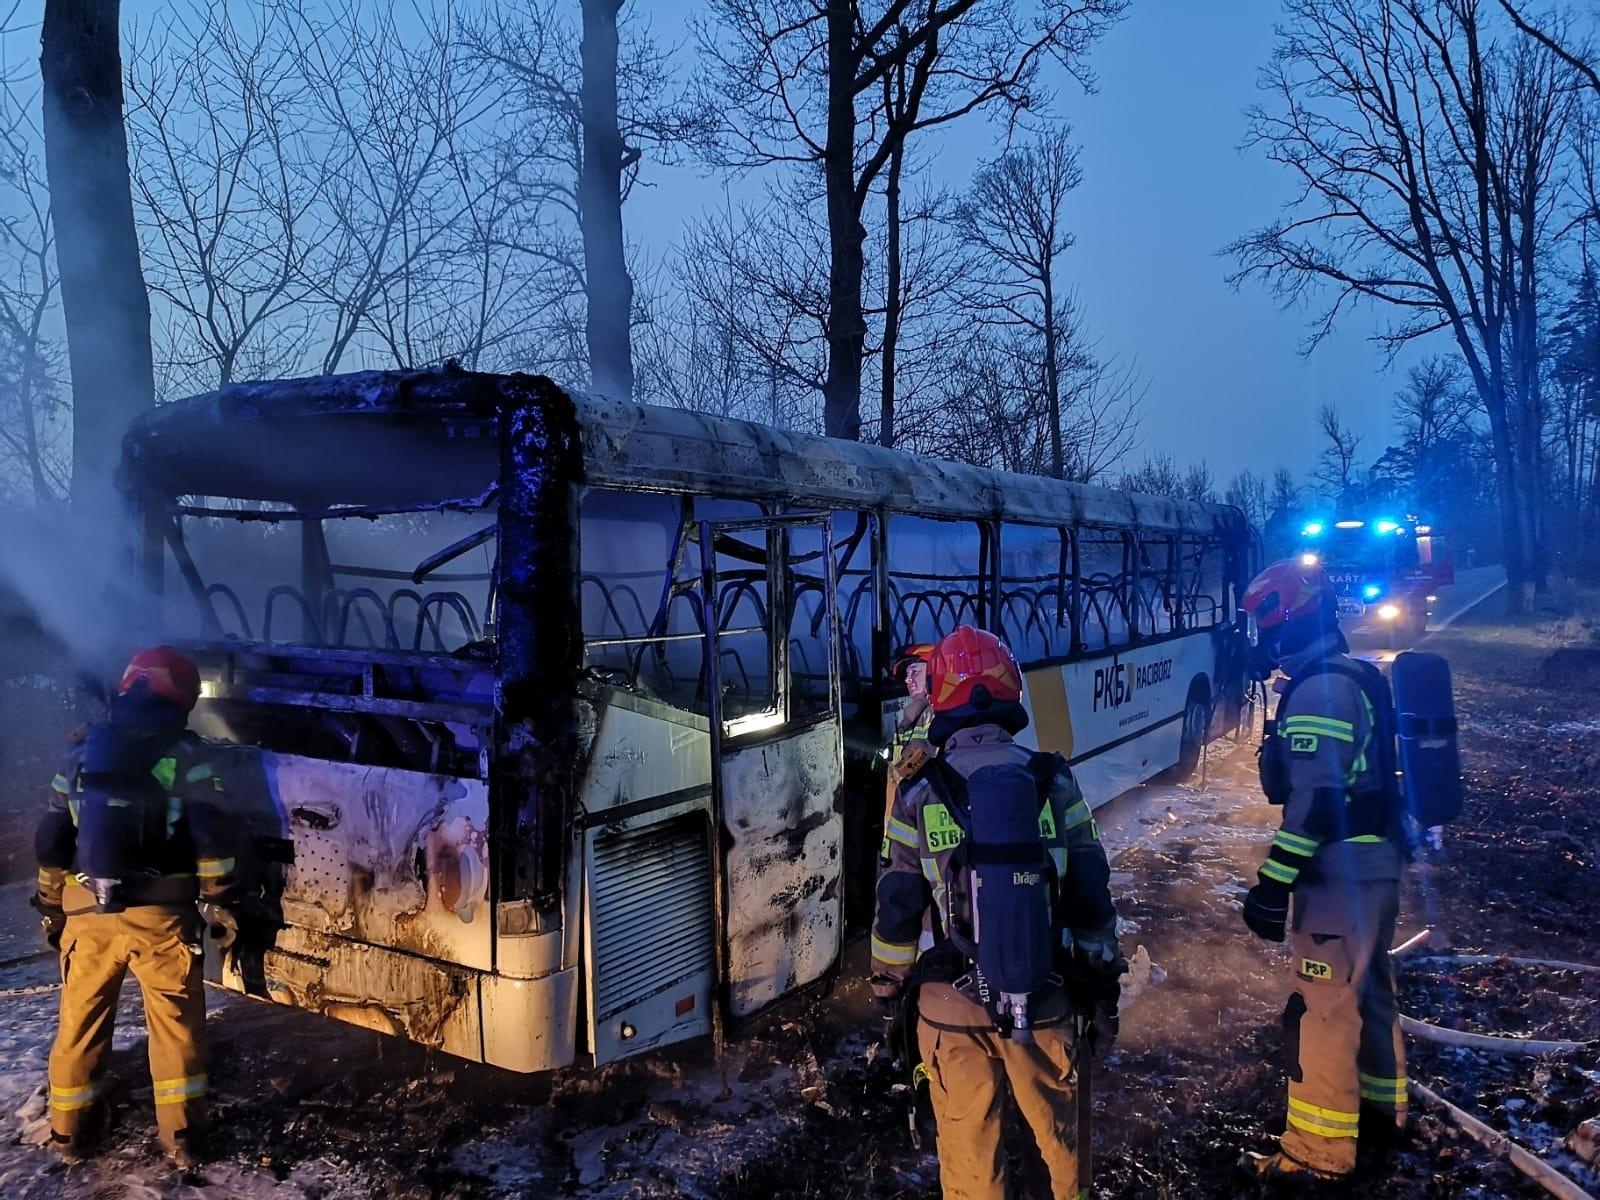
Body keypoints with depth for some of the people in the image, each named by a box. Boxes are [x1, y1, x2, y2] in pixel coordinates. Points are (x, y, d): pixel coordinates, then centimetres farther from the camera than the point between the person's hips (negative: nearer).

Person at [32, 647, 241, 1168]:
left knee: (80, 1019, 18)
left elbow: (51, 839, 12)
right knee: (176, 1021, 6)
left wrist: (51, 906, 19)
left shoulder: (81, 752, 9)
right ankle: (182, 1136, 10)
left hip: (87, 911, 4)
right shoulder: (186, 754, -4)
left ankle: (68, 1129, 28)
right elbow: (209, 837, -10)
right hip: (161, 912, -3)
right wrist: (218, 901, -5)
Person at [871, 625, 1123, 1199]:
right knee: (1058, 1125, 24)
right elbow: (1091, 894, 0)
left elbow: (898, 908, -3)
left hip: (953, 1003, -2)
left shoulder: (920, 796, -10)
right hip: (1044, 997, 2)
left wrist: (888, 984, 11)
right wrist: (1103, 973, 13)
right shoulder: (1055, 784, -6)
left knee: (968, 1141, 16)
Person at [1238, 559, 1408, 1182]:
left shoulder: (1319, 689, -19)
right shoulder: (1359, 677, 13)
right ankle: (1383, 1106, 40)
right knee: (1370, 989, 23)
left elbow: (1316, 799, -26)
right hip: (1378, 862, 10)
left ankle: (1319, 1151, 5)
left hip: (1340, 873, -10)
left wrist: (1273, 884, -25)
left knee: (1325, 1008, -3)